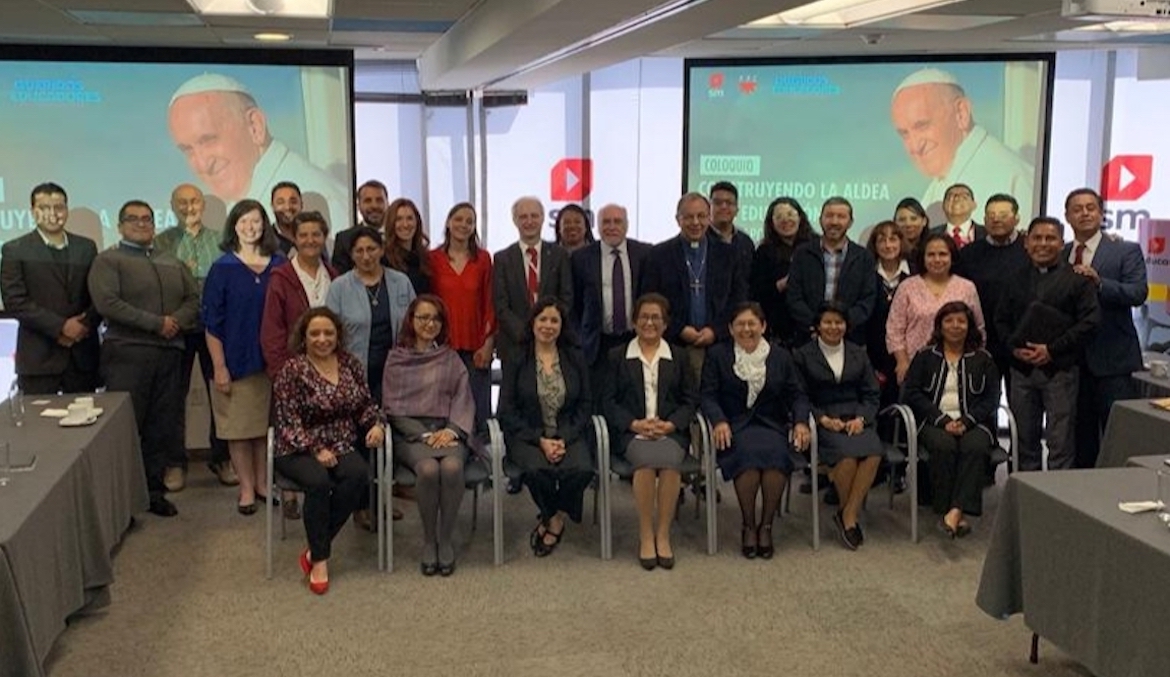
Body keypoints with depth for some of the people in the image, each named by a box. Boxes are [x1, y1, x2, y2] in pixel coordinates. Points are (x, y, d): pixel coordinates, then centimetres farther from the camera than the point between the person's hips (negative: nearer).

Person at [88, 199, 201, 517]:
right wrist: (156, 323, -14)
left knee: (162, 427, 6)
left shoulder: (172, 264, 21)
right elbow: (107, 303, -12)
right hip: (127, 354, -5)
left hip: (170, 354, 5)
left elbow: (194, 298, 13)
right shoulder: (108, 261, 2)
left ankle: (154, 491, 15)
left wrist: (177, 321, -8)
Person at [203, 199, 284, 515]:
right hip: (236, 361, -2)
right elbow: (212, 323, -4)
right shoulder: (222, 268, -3)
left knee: (267, 424, 9)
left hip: (272, 359, 2)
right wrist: (219, 367, -9)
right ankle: (246, 488, 13)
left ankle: (263, 482, 21)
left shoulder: (278, 265, 5)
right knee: (239, 428, 3)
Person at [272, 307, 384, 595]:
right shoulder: (292, 371, -5)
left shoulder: (351, 364, 9)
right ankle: (320, 560, -19)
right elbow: (288, 423, -8)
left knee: (358, 473, -29)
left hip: (341, 446, 4)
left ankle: (315, 550, -18)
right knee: (318, 480, -35)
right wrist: (316, 450, -19)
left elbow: (366, 404, 18)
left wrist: (375, 425, -3)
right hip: (299, 450, -4)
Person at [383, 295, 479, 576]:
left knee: (452, 467, -33)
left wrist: (452, 430, -11)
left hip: (448, 431, 1)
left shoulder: (451, 358, 17)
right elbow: (393, 407, 5)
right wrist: (424, 435, -8)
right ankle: (428, 541, -15)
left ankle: (446, 540, -17)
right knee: (428, 468, -34)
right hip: (410, 432, -1)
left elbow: (464, 400, 9)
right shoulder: (397, 358, 12)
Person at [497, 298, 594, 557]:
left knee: (582, 469, -30)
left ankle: (554, 519, -1)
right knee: (536, 469, -34)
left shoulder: (575, 359, 10)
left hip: (569, 435, 2)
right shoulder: (515, 361, 4)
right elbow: (507, 411, -1)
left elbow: (585, 405, 7)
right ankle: (555, 517, -1)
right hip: (528, 435, -1)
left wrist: (565, 439, -10)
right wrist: (540, 440, -13)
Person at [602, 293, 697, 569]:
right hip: (632, 432, -1)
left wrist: (670, 424, -7)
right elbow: (608, 400, 6)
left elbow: (690, 400, 12)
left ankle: (663, 535, -21)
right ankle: (646, 536, -22)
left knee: (669, 460, -33)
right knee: (646, 459, -34)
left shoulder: (678, 357, 18)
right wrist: (635, 423, -10)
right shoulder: (617, 356, 14)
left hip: (670, 431, 1)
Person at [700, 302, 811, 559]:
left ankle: (766, 525, -16)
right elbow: (709, 395, 2)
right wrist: (719, 421, -18)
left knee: (775, 453, -32)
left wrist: (801, 422, -9)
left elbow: (796, 395, 12)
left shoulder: (780, 357, 16)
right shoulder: (717, 355, 10)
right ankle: (748, 526, -17)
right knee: (747, 453, -35)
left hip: (771, 426, 2)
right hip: (734, 427, -1)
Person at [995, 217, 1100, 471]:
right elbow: (1001, 319, 13)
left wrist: (1052, 350, -13)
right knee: (1024, 439, 10)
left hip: (1060, 369, -4)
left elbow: (1089, 322, -7)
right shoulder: (1017, 279, 12)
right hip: (1022, 369, 4)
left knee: (1060, 441, -3)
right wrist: (1014, 347, -5)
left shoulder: (1077, 279, 1)